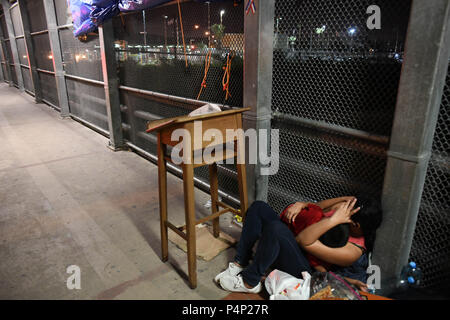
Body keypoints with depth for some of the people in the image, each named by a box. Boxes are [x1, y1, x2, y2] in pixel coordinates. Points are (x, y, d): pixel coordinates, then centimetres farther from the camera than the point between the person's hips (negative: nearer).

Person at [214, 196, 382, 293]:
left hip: (303, 270, -8)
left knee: (275, 227, -39)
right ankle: (240, 263, -1)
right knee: (258, 207, -8)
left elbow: (304, 241, -31)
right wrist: (301, 204, -13)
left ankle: (249, 282, -16)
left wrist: (335, 219, -35)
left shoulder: (353, 251, -23)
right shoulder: (347, 209, -2)